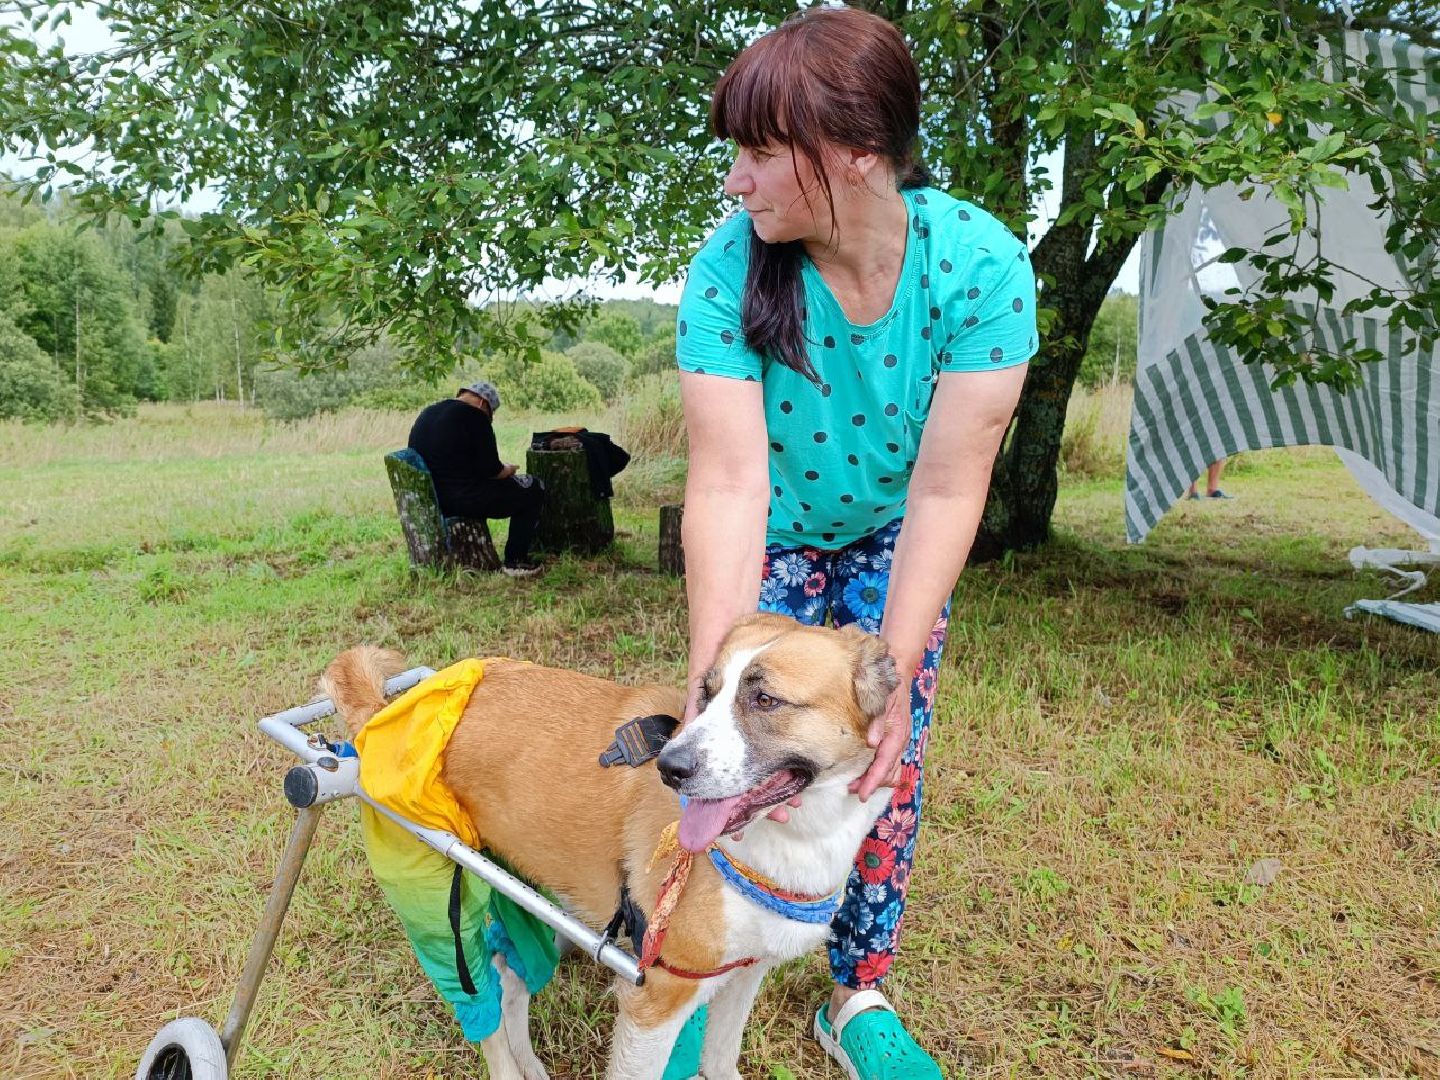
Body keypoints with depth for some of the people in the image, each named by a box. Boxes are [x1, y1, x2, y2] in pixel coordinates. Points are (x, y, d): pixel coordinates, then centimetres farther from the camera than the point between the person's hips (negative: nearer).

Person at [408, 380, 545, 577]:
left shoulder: (426, 413, 14)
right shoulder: (474, 417, -12)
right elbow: (490, 469, -14)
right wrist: (508, 470, 8)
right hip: (462, 499, -9)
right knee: (534, 490, 5)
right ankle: (515, 561, 7)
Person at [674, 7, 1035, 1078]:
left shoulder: (980, 262, -27)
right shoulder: (729, 269, -27)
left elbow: (947, 489, -28)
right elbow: (728, 481, -32)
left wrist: (892, 670, -32)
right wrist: (712, 680, -39)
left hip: (895, 539, 1)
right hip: (775, 542, 0)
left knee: (891, 756, -1)